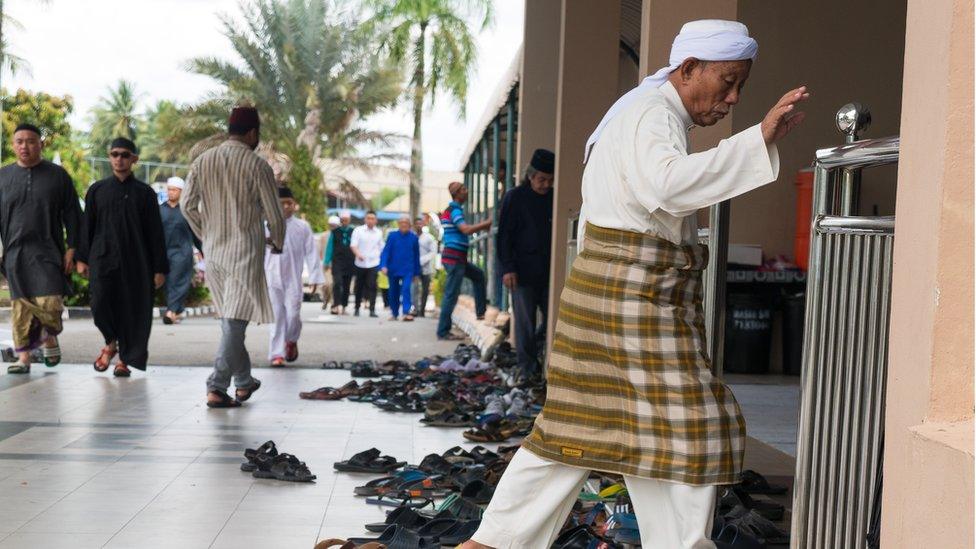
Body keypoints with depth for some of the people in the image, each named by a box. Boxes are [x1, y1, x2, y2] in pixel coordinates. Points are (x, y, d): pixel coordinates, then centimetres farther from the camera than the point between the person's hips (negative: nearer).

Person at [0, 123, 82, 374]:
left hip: (48, 252, -2)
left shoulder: (57, 175, 3)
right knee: (21, 306, 3)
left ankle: (50, 338, 20)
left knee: (49, 303, -10)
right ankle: (23, 357, 11)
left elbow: (72, 215, 4)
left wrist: (71, 249, -2)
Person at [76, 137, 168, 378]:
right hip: (103, 258, 1)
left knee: (132, 310, 0)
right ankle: (110, 343, 15)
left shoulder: (144, 192, 4)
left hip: (136, 261, -1)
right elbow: (87, 226, 12)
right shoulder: (97, 190, 9)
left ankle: (125, 358, 16)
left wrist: (160, 268, -1)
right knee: (100, 304, -13)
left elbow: (155, 232, 3)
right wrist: (82, 258, 6)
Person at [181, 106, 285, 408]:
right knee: (235, 321, -6)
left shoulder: (202, 161, 5)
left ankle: (244, 381, 27)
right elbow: (274, 214, -6)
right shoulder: (257, 165, -9)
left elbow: (187, 204, 5)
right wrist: (277, 242, 13)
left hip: (213, 250, 6)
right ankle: (216, 387, -12)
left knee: (230, 319, 17)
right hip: (245, 250, -6)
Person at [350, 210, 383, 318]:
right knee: (359, 286, 10)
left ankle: (372, 310, -14)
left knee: (372, 286, -13)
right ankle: (357, 308, 26)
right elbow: (353, 245, -9)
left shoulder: (379, 232, 9)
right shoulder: (358, 230, 0)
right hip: (360, 263, 0)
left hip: (373, 264, 0)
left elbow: (381, 248, 18)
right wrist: (358, 254, -28)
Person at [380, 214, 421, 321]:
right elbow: (386, 251, -5)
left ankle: (406, 312, -22)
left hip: (408, 270, -1)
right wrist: (384, 265, -19)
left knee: (406, 289, -18)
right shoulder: (392, 236, -2)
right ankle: (395, 313, 25)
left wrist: (416, 272, 10)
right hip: (393, 269, 1)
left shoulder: (414, 237, 0)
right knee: (394, 292, 11)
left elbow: (416, 256, 7)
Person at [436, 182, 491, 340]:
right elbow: (466, 229, -26)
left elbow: (463, 229, 21)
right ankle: (443, 332, -4)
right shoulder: (455, 210, -13)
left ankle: (481, 311, 25)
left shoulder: (451, 210, 18)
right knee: (451, 295, -7)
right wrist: (488, 223, -21)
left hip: (457, 257, 10)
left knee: (478, 275, 24)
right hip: (454, 257, -10)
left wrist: (484, 226, 13)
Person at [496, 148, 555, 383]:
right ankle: (528, 368, 10)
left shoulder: (554, 198, 9)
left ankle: (527, 350, 27)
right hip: (523, 273, -4)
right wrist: (507, 268, -11)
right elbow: (504, 235, -4)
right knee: (525, 322, 0)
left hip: (548, 273, 4)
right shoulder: (514, 198, -2)